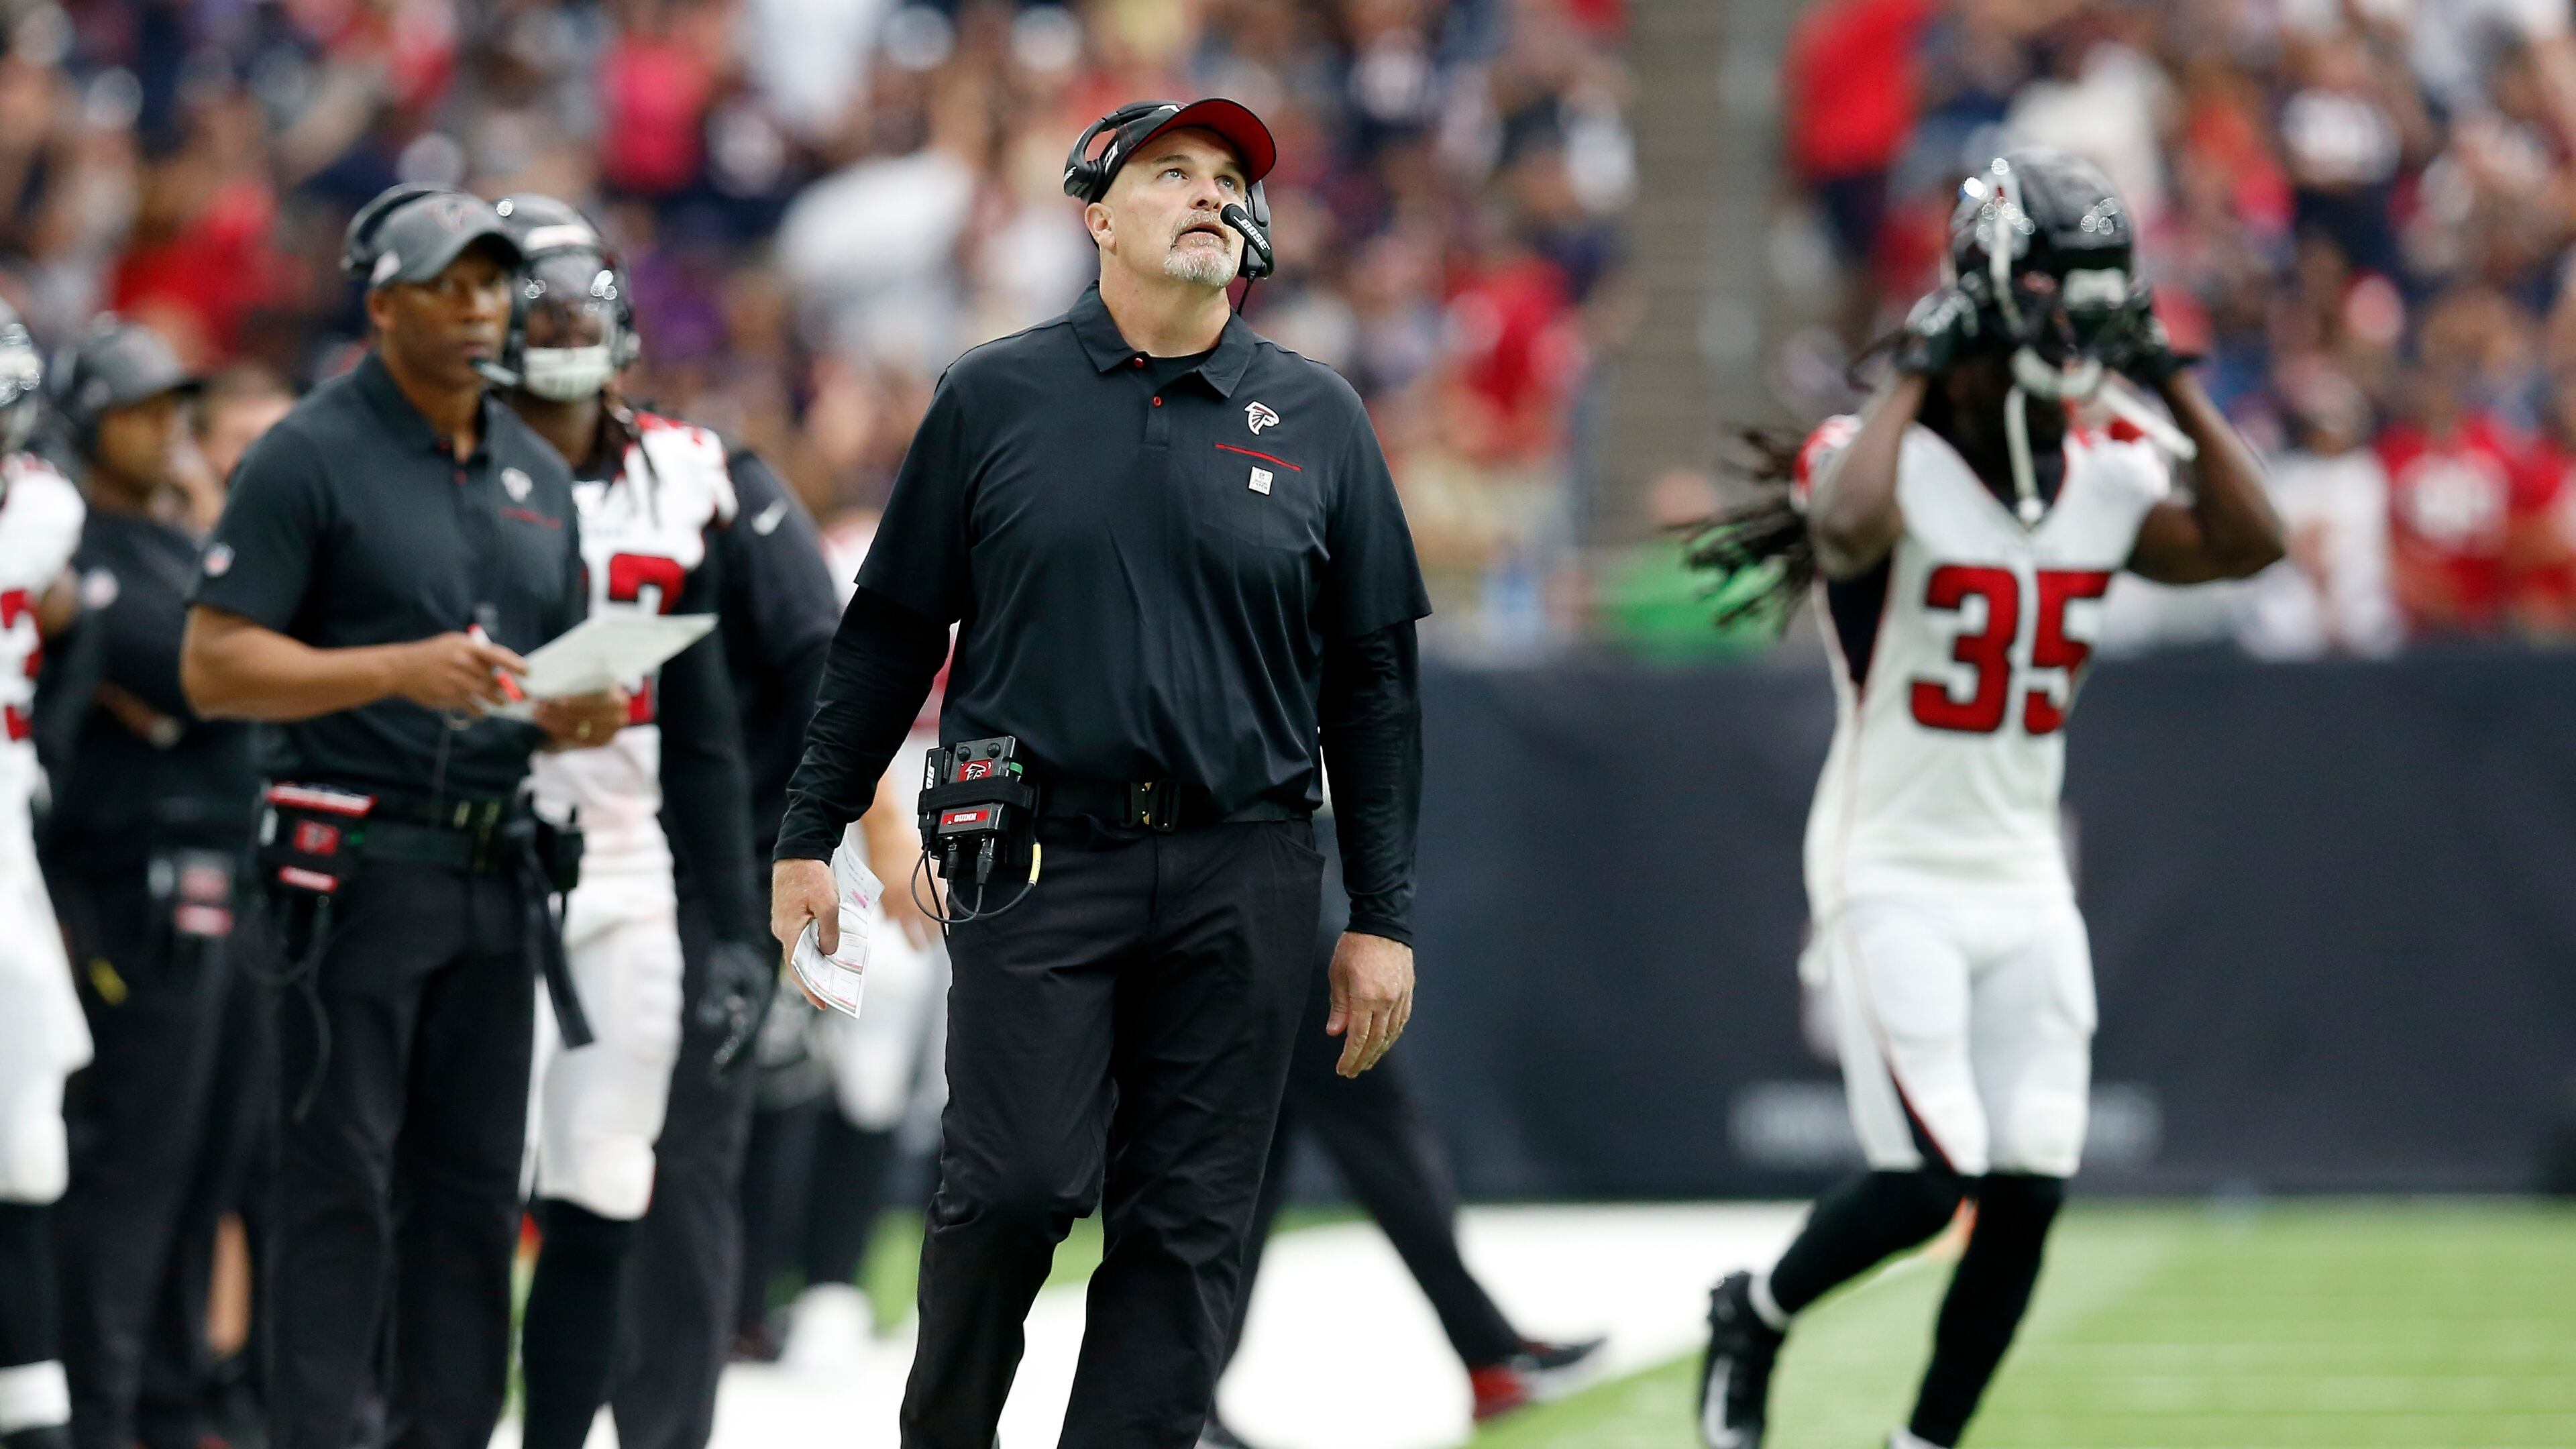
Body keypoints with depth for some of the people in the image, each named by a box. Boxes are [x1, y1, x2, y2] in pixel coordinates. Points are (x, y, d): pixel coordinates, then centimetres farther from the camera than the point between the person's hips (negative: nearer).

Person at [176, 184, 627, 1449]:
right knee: (340, 1183, -7)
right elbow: (215, 667, -9)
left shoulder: (537, 474, 17)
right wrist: (397, 670, -20)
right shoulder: (311, 457, -3)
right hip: (357, 864, -6)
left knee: (472, 1187, 6)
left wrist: (582, 715, 2)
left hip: (495, 871, 6)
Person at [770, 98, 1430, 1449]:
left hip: (1241, 879, 2)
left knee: (1188, 1225, 0)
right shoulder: (995, 399, 6)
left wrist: (1382, 918, 7)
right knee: (1013, 1187, -10)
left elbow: (1372, 681, 11)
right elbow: (888, 632, 10)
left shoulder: (1316, 422, 10)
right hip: (1036, 861, -2)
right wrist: (808, 838, 7)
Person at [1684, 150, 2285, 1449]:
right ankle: (1754, 1316, 14)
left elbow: (2246, 543, -8)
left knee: (2025, 1198, 0)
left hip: (2026, 891, 6)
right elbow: (1849, 526, -37)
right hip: (1891, 878, -6)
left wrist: (2169, 381, -6)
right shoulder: (1881, 459, -13)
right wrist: (1915, 378, -23)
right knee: (1924, 1181, -15)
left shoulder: (2103, 484, 5)